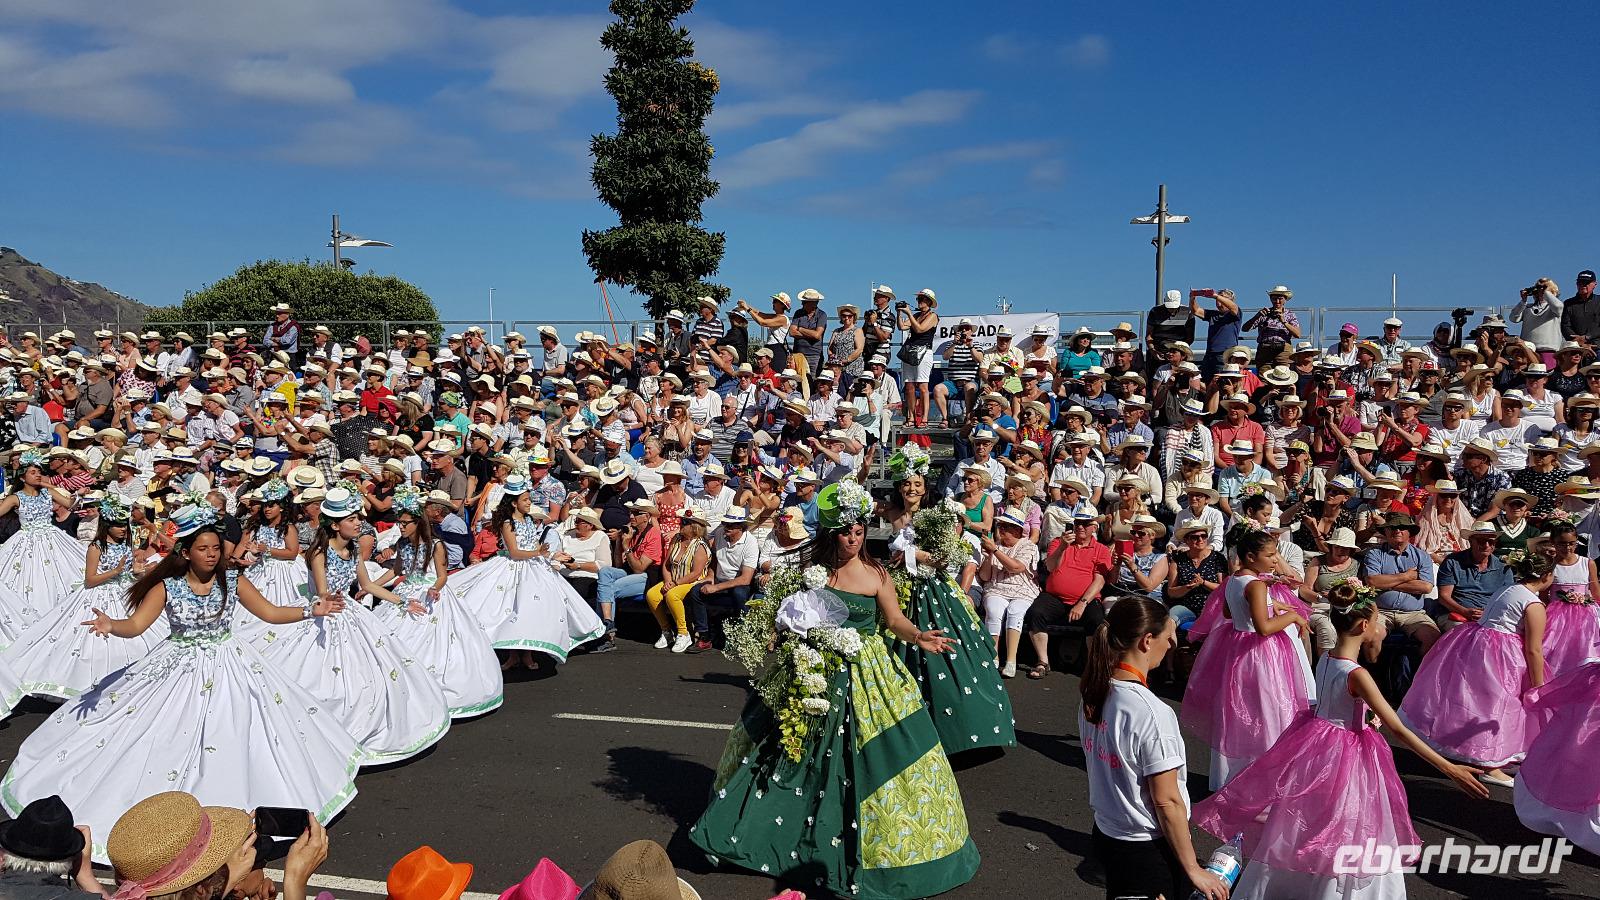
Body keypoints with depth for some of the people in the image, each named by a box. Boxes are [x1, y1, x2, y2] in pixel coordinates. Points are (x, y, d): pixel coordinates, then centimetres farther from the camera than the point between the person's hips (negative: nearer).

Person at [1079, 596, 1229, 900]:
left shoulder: (1093, 696, -4)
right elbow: (1166, 800, -20)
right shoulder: (1153, 713, -26)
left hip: (1105, 837, 7)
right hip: (1150, 852, -7)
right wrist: (1193, 869, -9)